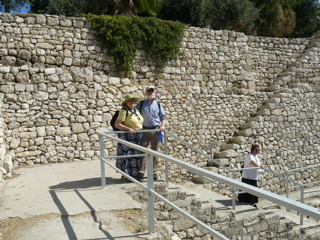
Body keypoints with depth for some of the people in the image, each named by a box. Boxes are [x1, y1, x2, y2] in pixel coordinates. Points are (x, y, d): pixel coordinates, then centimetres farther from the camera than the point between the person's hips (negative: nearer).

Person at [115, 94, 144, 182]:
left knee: (136, 155, 11)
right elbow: (117, 124, -17)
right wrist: (128, 129, -25)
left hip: (137, 137, 8)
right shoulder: (124, 111, -11)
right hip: (127, 137, -7)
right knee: (126, 155, -4)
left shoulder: (136, 110, 12)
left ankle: (134, 174, 22)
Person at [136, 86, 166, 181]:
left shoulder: (158, 104, 11)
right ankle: (141, 172, 1)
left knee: (155, 151, 5)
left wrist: (162, 125, -4)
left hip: (155, 130, 2)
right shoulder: (141, 103, 7)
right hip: (144, 130, -1)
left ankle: (154, 172, 14)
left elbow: (163, 116, 14)